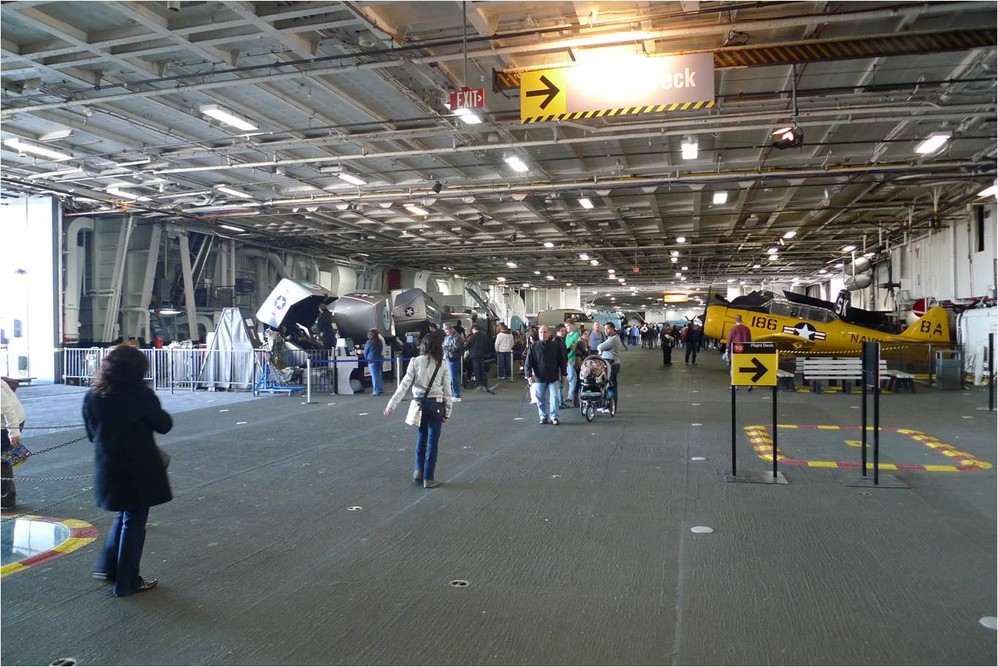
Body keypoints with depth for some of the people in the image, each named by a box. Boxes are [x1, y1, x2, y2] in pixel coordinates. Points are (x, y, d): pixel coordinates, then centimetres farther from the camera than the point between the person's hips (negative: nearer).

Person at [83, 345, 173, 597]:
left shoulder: (92, 397, 1)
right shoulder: (140, 394, -17)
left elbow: (92, 433, 11)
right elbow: (164, 425, -8)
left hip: (108, 469, 6)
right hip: (138, 470, -6)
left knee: (124, 515, 26)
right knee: (134, 522, 7)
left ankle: (107, 567, 27)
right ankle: (127, 582, 15)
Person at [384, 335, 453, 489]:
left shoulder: (416, 361, -4)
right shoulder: (443, 365, -4)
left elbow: (404, 384, -7)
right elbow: (446, 390, -3)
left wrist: (392, 404, -5)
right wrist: (447, 412, 5)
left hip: (419, 402, 2)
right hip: (435, 404, -1)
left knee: (421, 437, 21)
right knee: (432, 440, 7)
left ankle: (418, 471, 21)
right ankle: (428, 478, 12)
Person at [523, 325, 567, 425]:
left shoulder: (556, 345, 2)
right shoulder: (533, 347, 0)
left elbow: (562, 360, 8)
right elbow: (528, 362, -2)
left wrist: (563, 373, 5)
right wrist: (529, 375, -12)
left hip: (553, 377, 0)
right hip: (539, 378, 1)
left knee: (554, 397, -4)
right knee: (541, 399, 7)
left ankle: (554, 417, 5)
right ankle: (543, 417, 18)